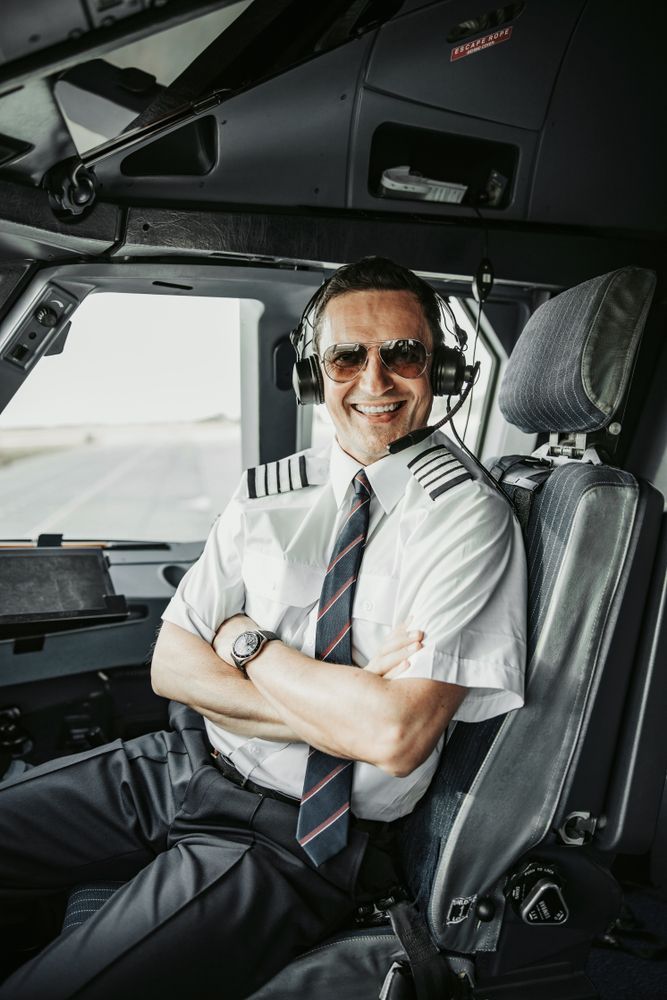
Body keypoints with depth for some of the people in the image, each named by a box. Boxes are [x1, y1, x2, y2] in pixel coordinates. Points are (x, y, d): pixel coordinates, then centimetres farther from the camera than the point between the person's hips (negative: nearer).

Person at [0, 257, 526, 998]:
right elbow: (171, 665, 0)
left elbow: (396, 738, -22)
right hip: (177, 764, 6)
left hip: (292, 833, -5)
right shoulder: (266, 493, 3)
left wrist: (246, 640, -10)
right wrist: (338, 704, -14)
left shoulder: (467, 516, -12)